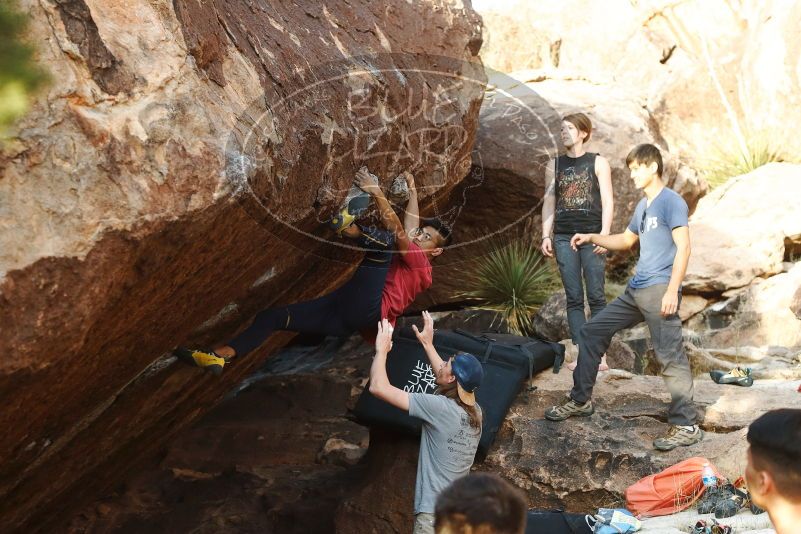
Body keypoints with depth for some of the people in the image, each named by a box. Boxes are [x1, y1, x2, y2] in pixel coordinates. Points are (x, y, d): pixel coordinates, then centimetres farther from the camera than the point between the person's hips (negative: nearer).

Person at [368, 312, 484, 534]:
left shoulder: (439, 407, -14)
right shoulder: (475, 411, 7)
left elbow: (378, 387, -13)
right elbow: (446, 379, 30)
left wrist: (381, 350, 3)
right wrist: (428, 344, 36)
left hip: (435, 515, -8)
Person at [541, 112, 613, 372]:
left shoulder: (598, 163, 5)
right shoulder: (554, 165, 14)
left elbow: (608, 201, 1)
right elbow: (549, 202, 14)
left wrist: (604, 234, -9)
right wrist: (546, 236, 5)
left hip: (592, 235, -3)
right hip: (564, 236, 3)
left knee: (596, 296, -3)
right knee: (573, 298, 0)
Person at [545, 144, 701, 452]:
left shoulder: (671, 202, -7)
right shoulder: (643, 206, 20)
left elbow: (683, 247, -14)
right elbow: (626, 240, 34)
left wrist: (672, 291, -22)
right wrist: (592, 238, 19)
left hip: (659, 290, -9)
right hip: (636, 290, 10)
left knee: (669, 355, -13)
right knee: (591, 333, 12)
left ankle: (686, 426, -9)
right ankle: (580, 401, 21)